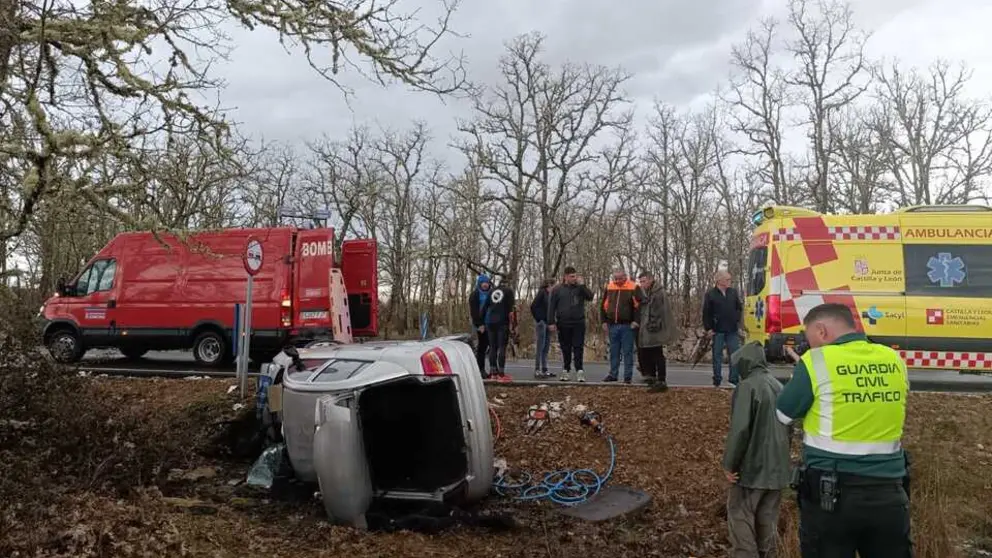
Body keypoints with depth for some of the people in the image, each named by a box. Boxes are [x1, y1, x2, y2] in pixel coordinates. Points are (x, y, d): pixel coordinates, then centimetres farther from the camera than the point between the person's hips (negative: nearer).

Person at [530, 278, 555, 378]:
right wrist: (538, 319, -11)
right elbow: (533, 306, -15)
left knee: (546, 347, 10)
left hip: (547, 323, 8)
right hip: (541, 323, -8)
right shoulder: (542, 293, -9)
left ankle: (544, 370, 15)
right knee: (540, 346, -6)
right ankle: (537, 370, -2)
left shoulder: (549, 295, 13)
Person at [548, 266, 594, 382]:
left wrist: (582, 285, -12)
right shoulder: (557, 290, 5)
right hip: (563, 324, 0)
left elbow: (590, 297, -8)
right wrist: (551, 323, -3)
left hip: (579, 323, 0)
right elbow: (551, 307, 4)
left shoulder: (580, 288, 7)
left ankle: (579, 371, -6)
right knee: (565, 349, 7)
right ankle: (565, 370, 14)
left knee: (578, 348, -5)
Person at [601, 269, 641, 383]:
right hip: (612, 325, 4)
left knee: (627, 352, 1)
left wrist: (635, 321, -12)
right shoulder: (608, 287, 7)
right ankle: (613, 374, 19)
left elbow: (638, 305, -5)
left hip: (627, 326, -4)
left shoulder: (633, 288, -5)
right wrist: (604, 321, 8)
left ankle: (628, 376, 6)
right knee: (614, 352, 11)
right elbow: (604, 306, 13)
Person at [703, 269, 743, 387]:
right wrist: (708, 328, -6)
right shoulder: (710, 294, -4)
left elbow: (740, 308, 13)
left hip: (732, 330, 3)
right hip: (718, 330, -3)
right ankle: (717, 381, 12)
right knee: (717, 355, 4)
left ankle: (734, 380, 11)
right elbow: (706, 313, -3)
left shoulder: (733, 292, 6)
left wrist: (737, 321, 4)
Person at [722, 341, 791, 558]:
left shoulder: (747, 387, -16)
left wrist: (729, 464, -12)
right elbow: (788, 426, 17)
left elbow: (740, 429, -21)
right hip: (777, 466, 8)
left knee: (740, 516, 2)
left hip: (752, 466, -8)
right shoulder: (779, 386, 9)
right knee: (768, 518, 16)